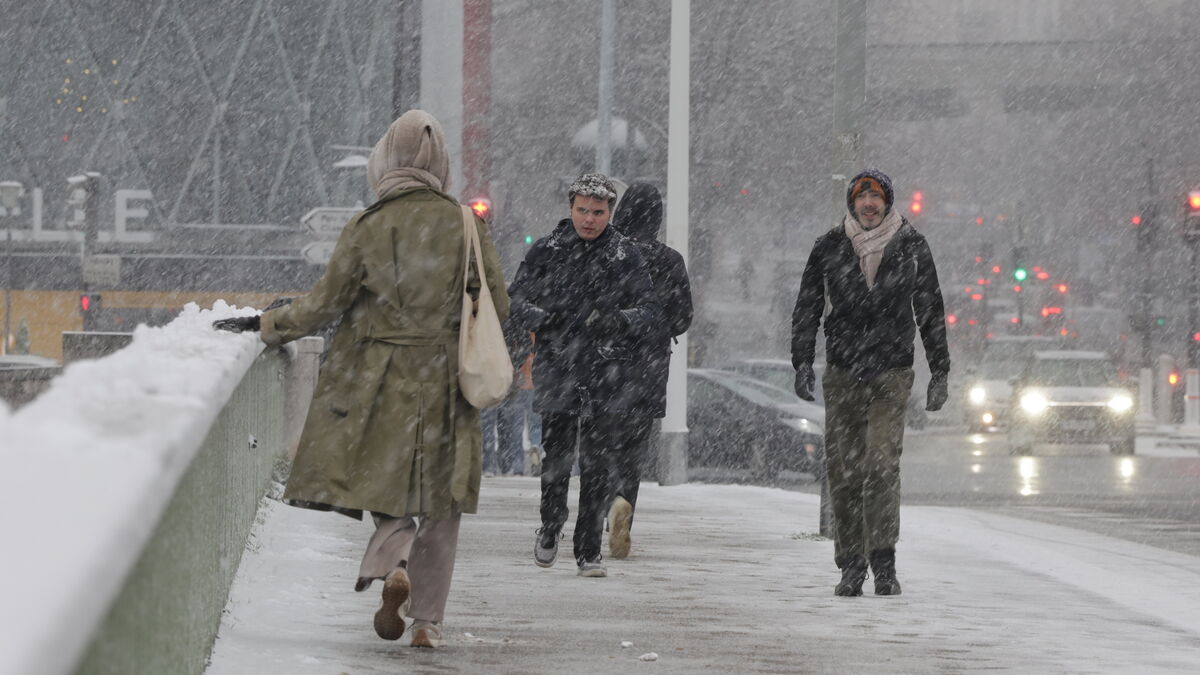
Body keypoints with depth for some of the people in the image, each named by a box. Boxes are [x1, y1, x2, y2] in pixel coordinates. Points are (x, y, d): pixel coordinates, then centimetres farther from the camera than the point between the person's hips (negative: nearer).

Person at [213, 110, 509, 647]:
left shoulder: (365, 228, -6)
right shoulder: (464, 226, -3)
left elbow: (324, 304, -2)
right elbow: (497, 305, 2)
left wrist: (263, 325, 12)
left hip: (377, 380, -1)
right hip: (444, 382, 1)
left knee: (387, 484, 8)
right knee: (439, 502, 10)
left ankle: (392, 565, -23)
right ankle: (428, 619, 6)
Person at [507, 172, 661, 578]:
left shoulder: (625, 255, 5)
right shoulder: (546, 251, 6)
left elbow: (650, 308, 4)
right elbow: (516, 297, 6)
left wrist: (620, 320, -17)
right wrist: (542, 318, -15)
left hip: (608, 373, 0)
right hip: (556, 367, 0)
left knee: (596, 464, -1)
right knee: (557, 455, -1)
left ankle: (589, 551, 7)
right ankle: (550, 526, 26)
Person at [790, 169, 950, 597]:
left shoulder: (911, 247, 5)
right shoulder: (829, 248, 6)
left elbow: (931, 312, 12)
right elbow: (807, 309, 9)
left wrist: (939, 372, 9)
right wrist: (802, 364, -2)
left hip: (892, 373, -1)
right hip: (842, 374, 2)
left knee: (882, 463, -15)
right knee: (843, 470, 0)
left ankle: (884, 562, -12)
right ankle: (851, 566, 7)